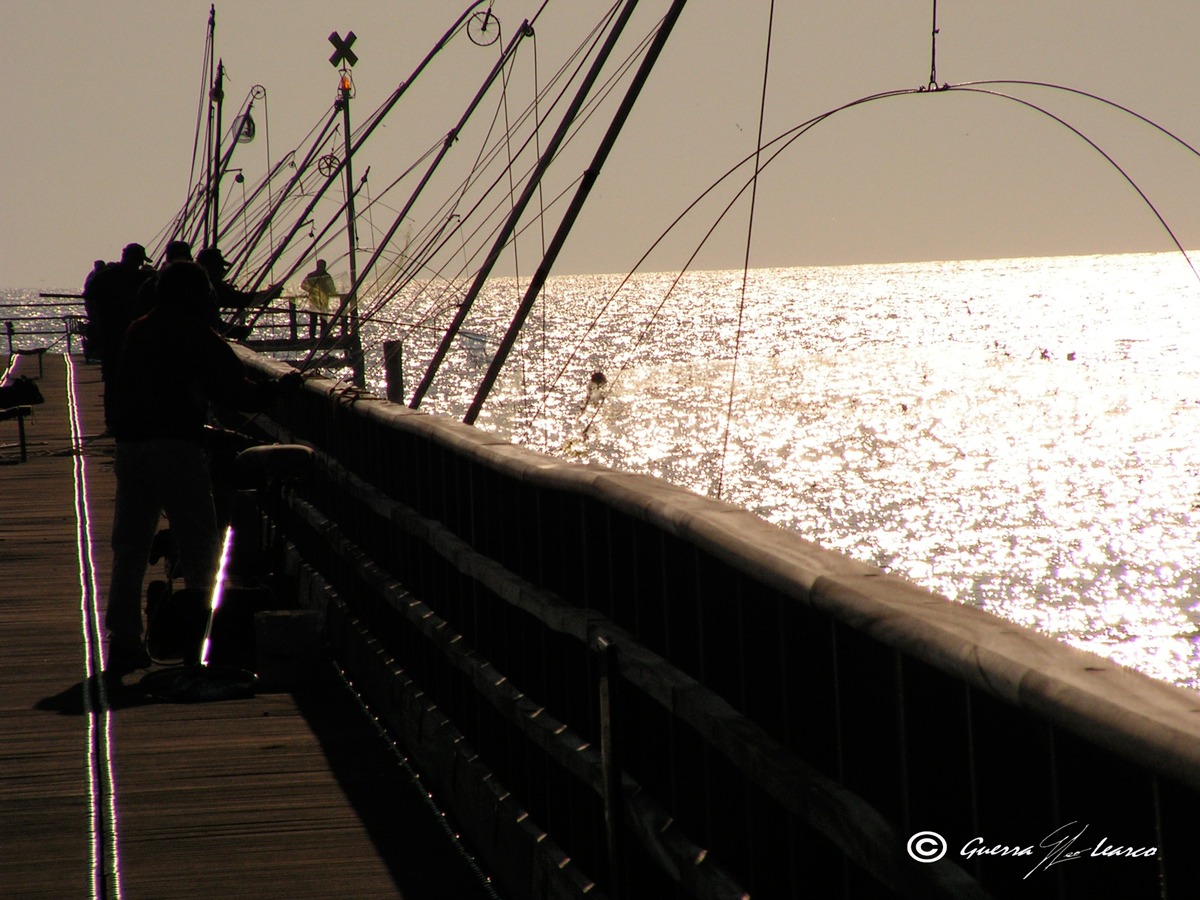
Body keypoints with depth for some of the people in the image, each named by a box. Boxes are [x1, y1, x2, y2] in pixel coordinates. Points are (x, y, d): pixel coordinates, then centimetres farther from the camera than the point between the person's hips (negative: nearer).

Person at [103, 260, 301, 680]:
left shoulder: (138, 332, 16)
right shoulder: (198, 337, -4)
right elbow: (238, 392, -7)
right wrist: (283, 386, 9)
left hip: (129, 446, 6)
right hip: (175, 446, -6)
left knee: (129, 547, 8)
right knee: (200, 543, 1)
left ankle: (123, 642, 5)